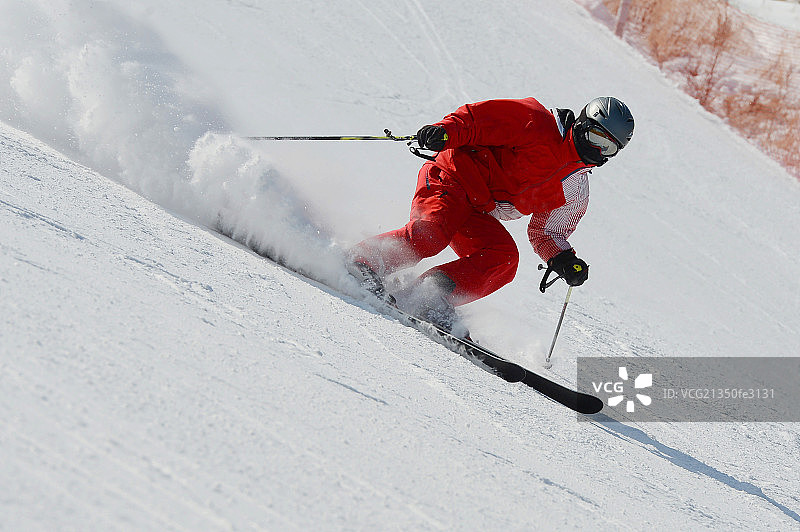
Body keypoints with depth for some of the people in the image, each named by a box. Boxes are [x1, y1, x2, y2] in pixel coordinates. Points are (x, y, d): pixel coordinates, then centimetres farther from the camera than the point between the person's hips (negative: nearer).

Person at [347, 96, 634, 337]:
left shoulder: (576, 193, 14)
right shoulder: (537, 123, -6)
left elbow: (546, 235, 19)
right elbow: (476, 117, -9)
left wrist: (564, 260, -3)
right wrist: (445, 131, -28)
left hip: (479, 213, 6)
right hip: (451, 177, -6)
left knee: (504, 258, -21)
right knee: (432, 232, -33)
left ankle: (429, 297, -24)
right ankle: (363, 260, -19)